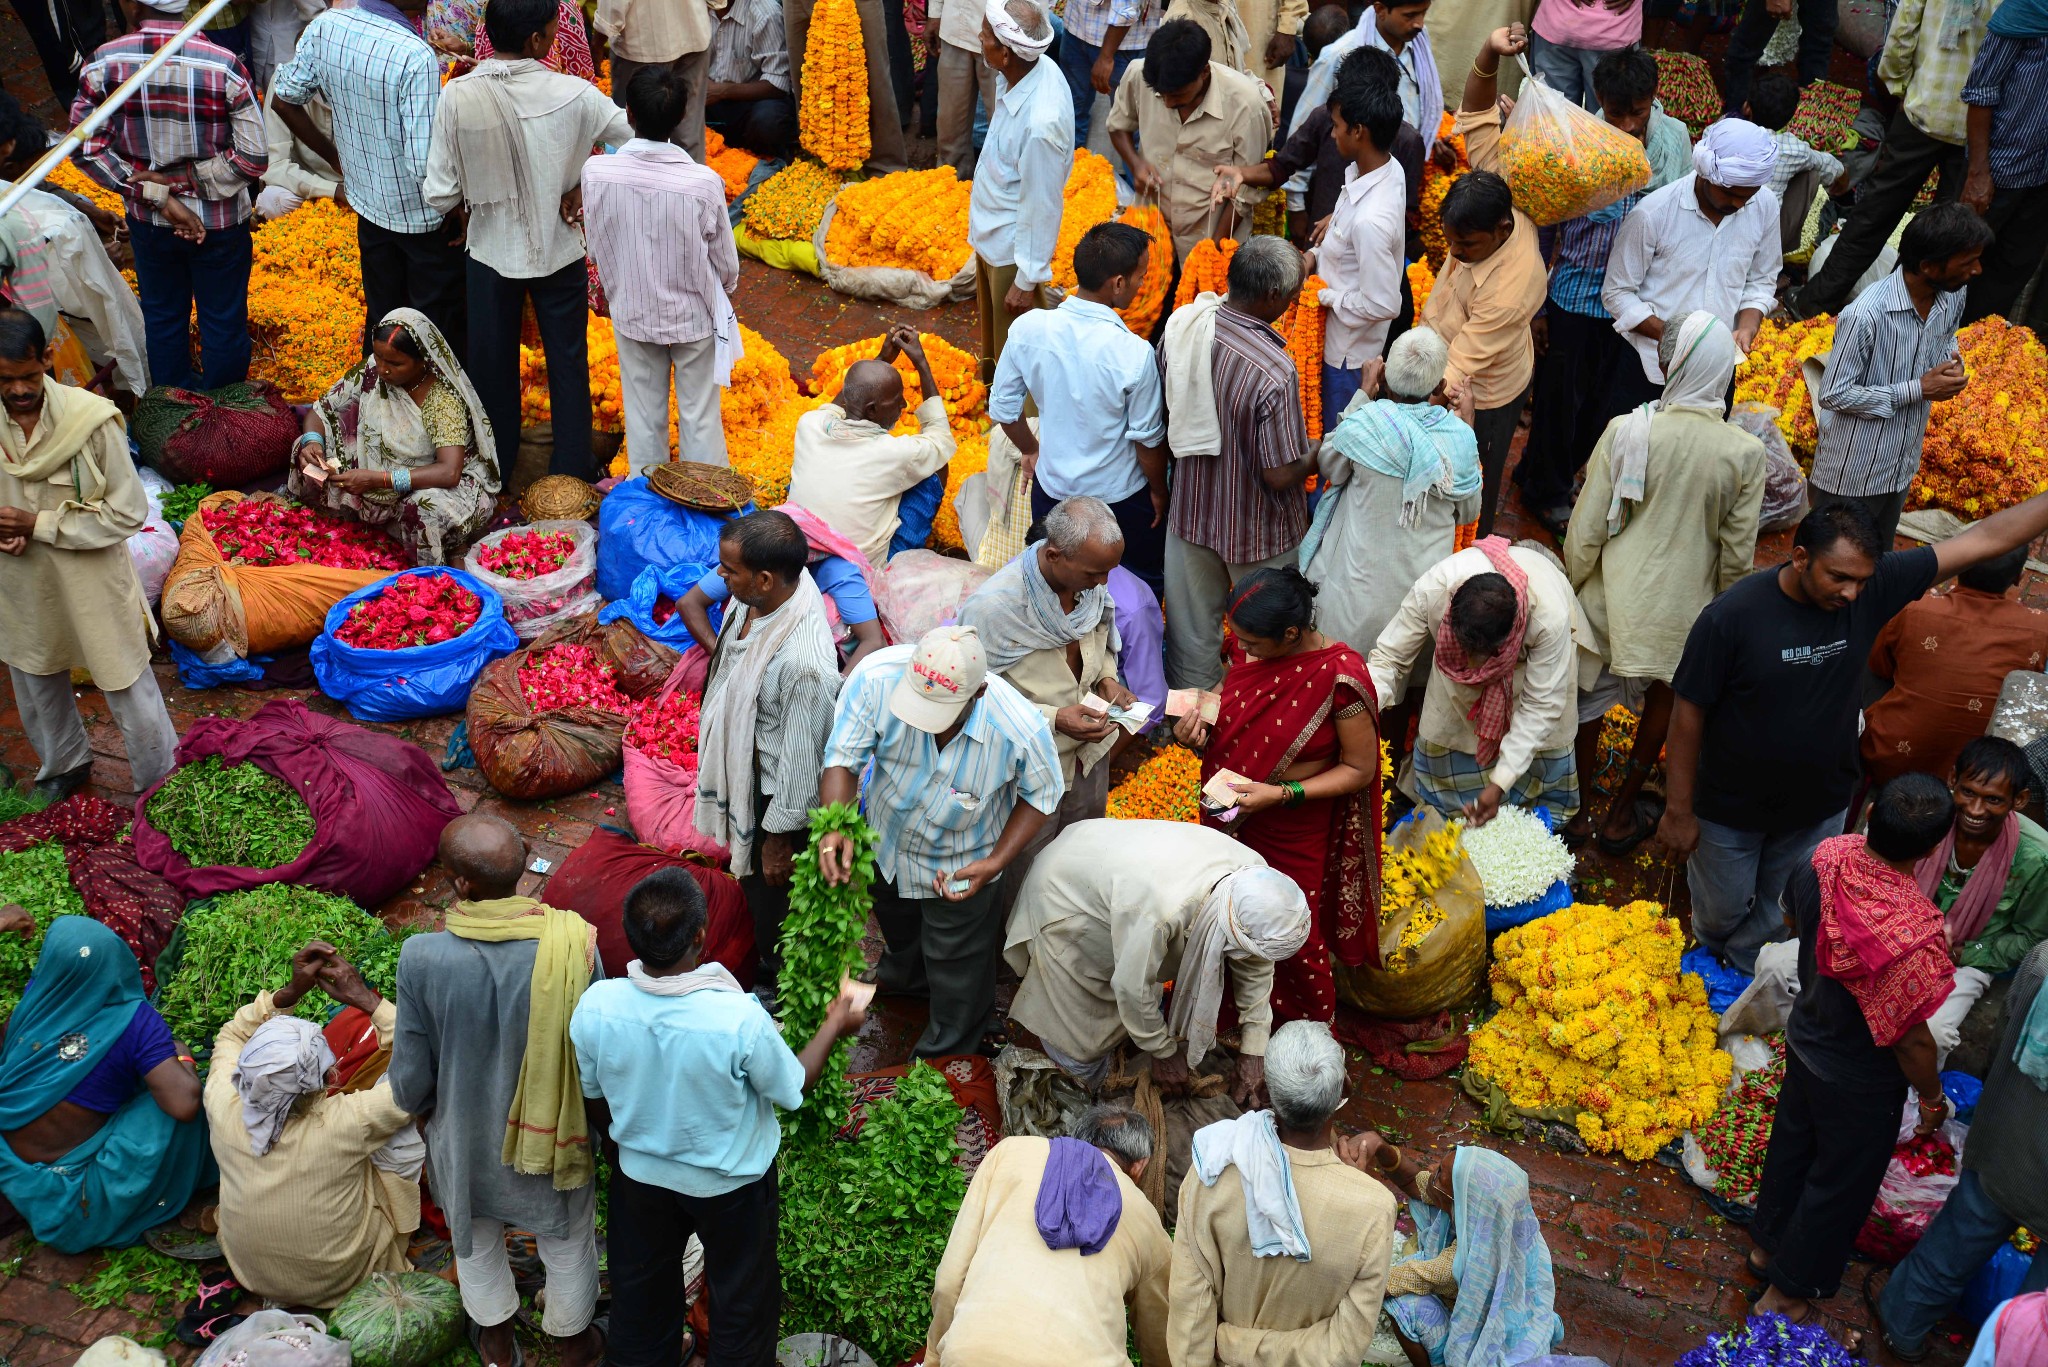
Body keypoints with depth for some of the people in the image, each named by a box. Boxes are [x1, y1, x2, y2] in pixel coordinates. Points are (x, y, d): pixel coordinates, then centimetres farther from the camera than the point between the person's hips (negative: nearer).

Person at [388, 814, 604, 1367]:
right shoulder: (573, 944, -29)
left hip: (465, 1141, 1)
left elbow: (410, 1077, -15)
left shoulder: (423, 958, -29)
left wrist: (416, 1107, 9)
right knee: (568, 1247, 28)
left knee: (476, 1243, 31)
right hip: (556, 1134, 0)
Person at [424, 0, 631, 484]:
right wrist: (584, 186, -5)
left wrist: (468, 204, 6)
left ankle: (496, 466, 36)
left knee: (492, 362, 19)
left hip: (490, 250, 1)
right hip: (558, 250, -1)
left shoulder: (458, 96, -19)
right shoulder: (572, 94, -20)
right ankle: (573, 470, 30)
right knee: (567, 362, 17)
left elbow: (439, 195, -15)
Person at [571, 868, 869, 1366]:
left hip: (639, 1173, 3)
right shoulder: (741, 1020, -37)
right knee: (742, 1296, 25)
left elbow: (595, 1101, -7)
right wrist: (834, 1027, 1)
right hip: (732, 1182, -3)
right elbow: (794, 1089, -16)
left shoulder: (595, 1007, -27)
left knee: (640, 1288, 30)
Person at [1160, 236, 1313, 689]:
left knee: (1193, 623, 24)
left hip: (1191, 508, 6)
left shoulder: (1182, 323, -15)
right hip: (1254, 531, -6)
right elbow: (1280, 476, -26)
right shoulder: (1274, 373, -34)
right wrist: (1318, 456, -6)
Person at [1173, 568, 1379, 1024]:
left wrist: (1282, 794, -27)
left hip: (1293, 830, -5)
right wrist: (1202, 718, -12)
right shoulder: (1253, 647, -11)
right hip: (1230, 813, 5)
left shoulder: (1341, 678, -28)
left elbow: (1360, 769, -19)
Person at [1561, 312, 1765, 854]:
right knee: (1666, 698, 25)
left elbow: (1586, 530, -12)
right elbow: (1737, 554, -7)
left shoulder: (1625, 431, -19)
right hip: (1685, 606, 1)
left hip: (1615, 598, -1)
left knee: (1589, 697, 21)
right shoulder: (1746, 452, -15)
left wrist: (1574, 587, 5)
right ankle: (1620, 816, 37)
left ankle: (1577, 812, 36)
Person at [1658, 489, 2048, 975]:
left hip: (1819, 807, 3)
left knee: (1782, 917, 23)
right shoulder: (1732, 616, -28)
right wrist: (1678, 811, -13)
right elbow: (1688, 715, -19)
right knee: (1722, 912, 21)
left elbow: (1986, 539, -14)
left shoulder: (1874, 589, -18)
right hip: (1731, 808, -3)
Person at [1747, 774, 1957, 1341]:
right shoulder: (1912, 935, -41)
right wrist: (1933, 1098, -6)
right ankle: (1787, 1291, 39)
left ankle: (1768, 1245, 54)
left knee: (1794, 1142, 29)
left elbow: (1792, 913, 1)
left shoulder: (1827, 857, -22)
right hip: (1860, 1082, -6)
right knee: (1839, 1183, 19)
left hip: (1805, 1036, 6)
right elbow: (1912, 1040, -26)